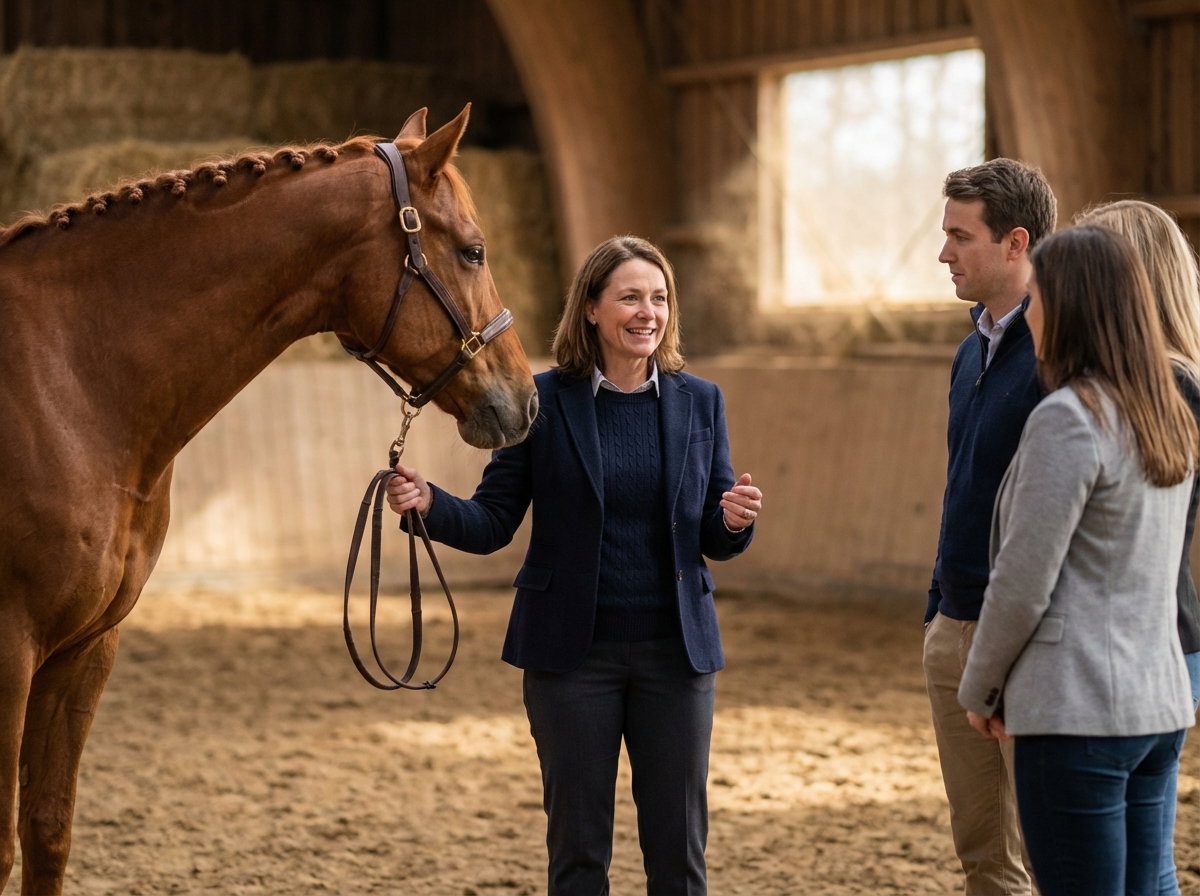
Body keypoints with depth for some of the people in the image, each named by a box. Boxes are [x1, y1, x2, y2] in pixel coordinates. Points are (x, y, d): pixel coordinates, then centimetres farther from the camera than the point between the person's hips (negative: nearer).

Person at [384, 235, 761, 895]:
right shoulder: (544, 401, -4)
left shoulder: (699, 402, 4)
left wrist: (736, 522, -15)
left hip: (674, 649, 2)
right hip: (572, 649, -2)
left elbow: (716, 541, 7)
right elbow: (492, 523, -2)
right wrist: (428, 504, -21)